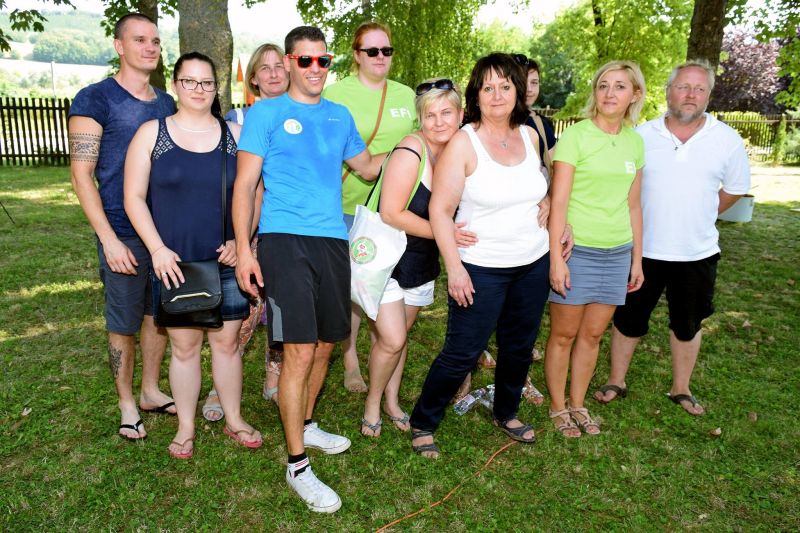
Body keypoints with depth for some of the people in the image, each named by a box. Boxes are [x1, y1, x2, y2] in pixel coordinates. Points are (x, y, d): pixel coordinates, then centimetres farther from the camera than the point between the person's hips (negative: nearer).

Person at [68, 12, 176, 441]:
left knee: (160, 313, 15)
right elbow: (81, 174, -10)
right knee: (123, 323, 6)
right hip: (124, 234, -5)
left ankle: (151, 391, 32)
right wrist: (109, 238, -16)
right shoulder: (95, 99, -6)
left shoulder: (166, 103, 11)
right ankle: (127, 405, 24)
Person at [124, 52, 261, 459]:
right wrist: (158, 249, -10)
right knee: (184, 345, 8)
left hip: (226, 261, 1)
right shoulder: (151, 133, 2)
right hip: (174, 263, -1)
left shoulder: (235, 134, 5)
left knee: (227, 341, 9)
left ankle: (234, 419, 27)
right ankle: (185, 427, 25)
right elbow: (134, 197, -1)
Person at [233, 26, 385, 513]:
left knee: (324, 345, 13)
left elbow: (369, 166, 25)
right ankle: (298, 465, 5)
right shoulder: (266, 113, 2)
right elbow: (244, 185, -2)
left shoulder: (339, 116, 16)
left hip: (333, 241, 5)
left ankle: (306, 425, 36)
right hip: (284, 241, -5)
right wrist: (243, 249, -9)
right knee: (299, 352, -8)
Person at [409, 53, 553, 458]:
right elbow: (440, 209, -15)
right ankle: (422, 423, 19)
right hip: (481, 267, -6)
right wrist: (454, 267, -20)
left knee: (519, 345, 18)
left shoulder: (529, 135, 4)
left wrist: (547, 211, 10)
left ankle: (506, 414, 41)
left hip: (534, 262, 6)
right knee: (462, 353, -2)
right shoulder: (463, 142, -13)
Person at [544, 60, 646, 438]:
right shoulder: (575, 136, -8)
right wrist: (556, 257, -16)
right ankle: (558, 407, 23)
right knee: (564, 335, 6)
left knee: (592, 335, 13)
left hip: (617, 253, 5)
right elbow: (558, 202, -11)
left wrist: (637, 259, 14)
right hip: (577, 250, -5)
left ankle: (578, 404, 29)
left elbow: (633, 205, 14)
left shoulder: (635, 142, 9)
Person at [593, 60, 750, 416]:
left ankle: (681, 389, 34)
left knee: (687, 325, 15)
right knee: (628, 319, 10)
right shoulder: (642, 135, -5)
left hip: (698, 253, 1)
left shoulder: (727, 140, -4)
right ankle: (616, 382, 29)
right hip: (643, 249, -1)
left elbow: (734, 189, 10)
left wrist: (698, 217, 9)